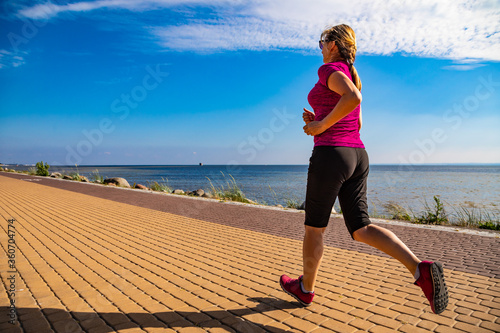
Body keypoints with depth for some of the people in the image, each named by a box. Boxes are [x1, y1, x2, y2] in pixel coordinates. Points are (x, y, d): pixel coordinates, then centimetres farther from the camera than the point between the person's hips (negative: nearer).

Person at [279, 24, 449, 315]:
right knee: (361, 230, 7)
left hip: (331, 154, -8)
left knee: (315, 227, 7)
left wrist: (321, 125, -14)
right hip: (357, 156, 9)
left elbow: (354, 97, -24)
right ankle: (421, 270, -10)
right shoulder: (352, 77, 23)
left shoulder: (330, 69, -4)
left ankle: (306, 289, 24)